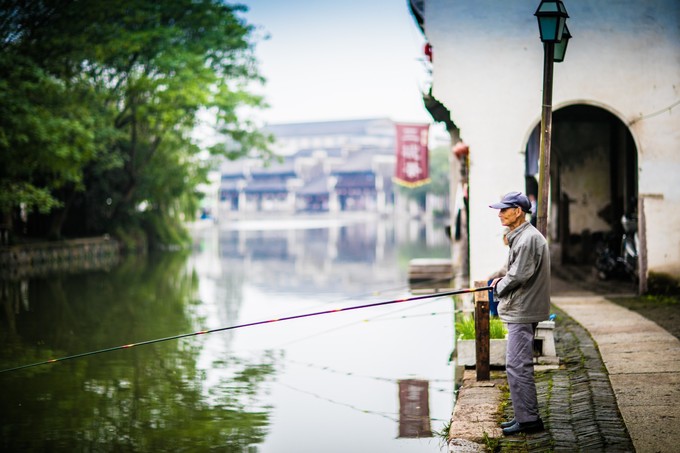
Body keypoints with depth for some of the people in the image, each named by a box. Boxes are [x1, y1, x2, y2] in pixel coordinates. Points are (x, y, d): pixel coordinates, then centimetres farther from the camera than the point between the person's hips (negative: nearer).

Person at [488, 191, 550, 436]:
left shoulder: (528, 238, -17)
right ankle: (524, 415, 22)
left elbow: (519, 276, -20)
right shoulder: (520, 236, 16)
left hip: (523, 312, -11)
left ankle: (528, 419, -6)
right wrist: (502, 280, 10)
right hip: (521, 311, 11)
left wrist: (499, 287, -4)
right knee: (519, 365, 15)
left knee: (517, 366, -10)